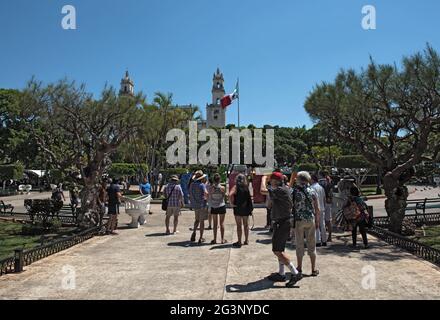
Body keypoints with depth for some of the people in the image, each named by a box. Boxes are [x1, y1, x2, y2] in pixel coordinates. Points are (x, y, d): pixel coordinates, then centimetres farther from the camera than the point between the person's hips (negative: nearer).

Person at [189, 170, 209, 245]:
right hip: (202, 205, -5)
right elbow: (206, 193, -30)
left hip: (194, 205, 6)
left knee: (197, 219, 24)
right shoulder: (202, 185, -15)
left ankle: (194, 233, 12)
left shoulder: (192, 184, 3)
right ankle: (201, 238, 8)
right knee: (202, 221, 4)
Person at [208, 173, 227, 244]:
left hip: (213, 207, 1)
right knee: (222, 223, 8)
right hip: (221, 206, -1)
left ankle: (215, 239, 13)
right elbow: (224, 196, -1)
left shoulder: (210, 188, -10)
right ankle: (222, 239, 11)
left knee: (215, 223, 10)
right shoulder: (222, 188, -12)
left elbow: (208, 198, -2)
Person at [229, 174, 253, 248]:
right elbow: (249, 198, 5)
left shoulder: (236, 187, -9)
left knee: (239, 225, 2)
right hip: (246, 208, 4)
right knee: (246, 225, 15)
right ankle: (246, 240, 22)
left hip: (238, 208, -4)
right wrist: (250, 208, 11)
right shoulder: (247, 187, 2)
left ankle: (239, 242, 5)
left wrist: (232, 203, -13)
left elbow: (230, 195, -26)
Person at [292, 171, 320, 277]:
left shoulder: (294, 192, -8)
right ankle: (314, 269, 13)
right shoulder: (312, 192, 0)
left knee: (299, 245, 10)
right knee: (312, 245, 10)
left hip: (298, 220, -2)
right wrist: (317, 221, 13)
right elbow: (317, 209, 2)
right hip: (310, 220, 2)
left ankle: (299, 267, 19)